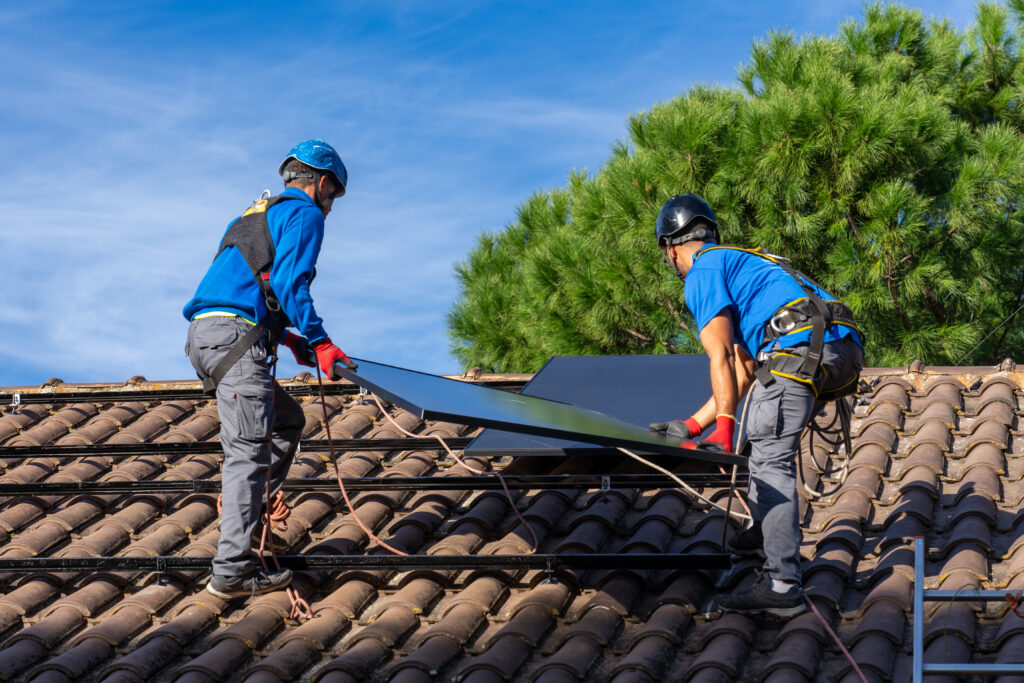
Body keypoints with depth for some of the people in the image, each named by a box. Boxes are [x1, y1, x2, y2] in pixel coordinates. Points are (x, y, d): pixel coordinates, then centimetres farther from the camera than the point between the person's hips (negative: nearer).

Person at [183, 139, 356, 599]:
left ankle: (249, 514, 16)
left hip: (205, 336, 10)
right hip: (235, 337, -10)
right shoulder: (304, 214, 4)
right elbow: (289, 283, -11)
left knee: (286, 421, 23)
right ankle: (233, 571, -18)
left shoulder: (259, 214, 32)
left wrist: (287, 337, 28)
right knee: (248, 448, -13)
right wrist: (317, 340, -10)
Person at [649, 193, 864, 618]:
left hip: (802, 347, -9)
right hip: (844, 350, 9)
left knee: (771, 459, -9)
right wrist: (693, 424, 31)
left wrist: (724, 428, -7)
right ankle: (763, 534, 34)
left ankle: (781, 585, -16)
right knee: (768, 436, 29)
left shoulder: (703, 271, 9)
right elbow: (744, 372, 33)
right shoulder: (739, 263, 36)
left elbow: (720, 357, -4)